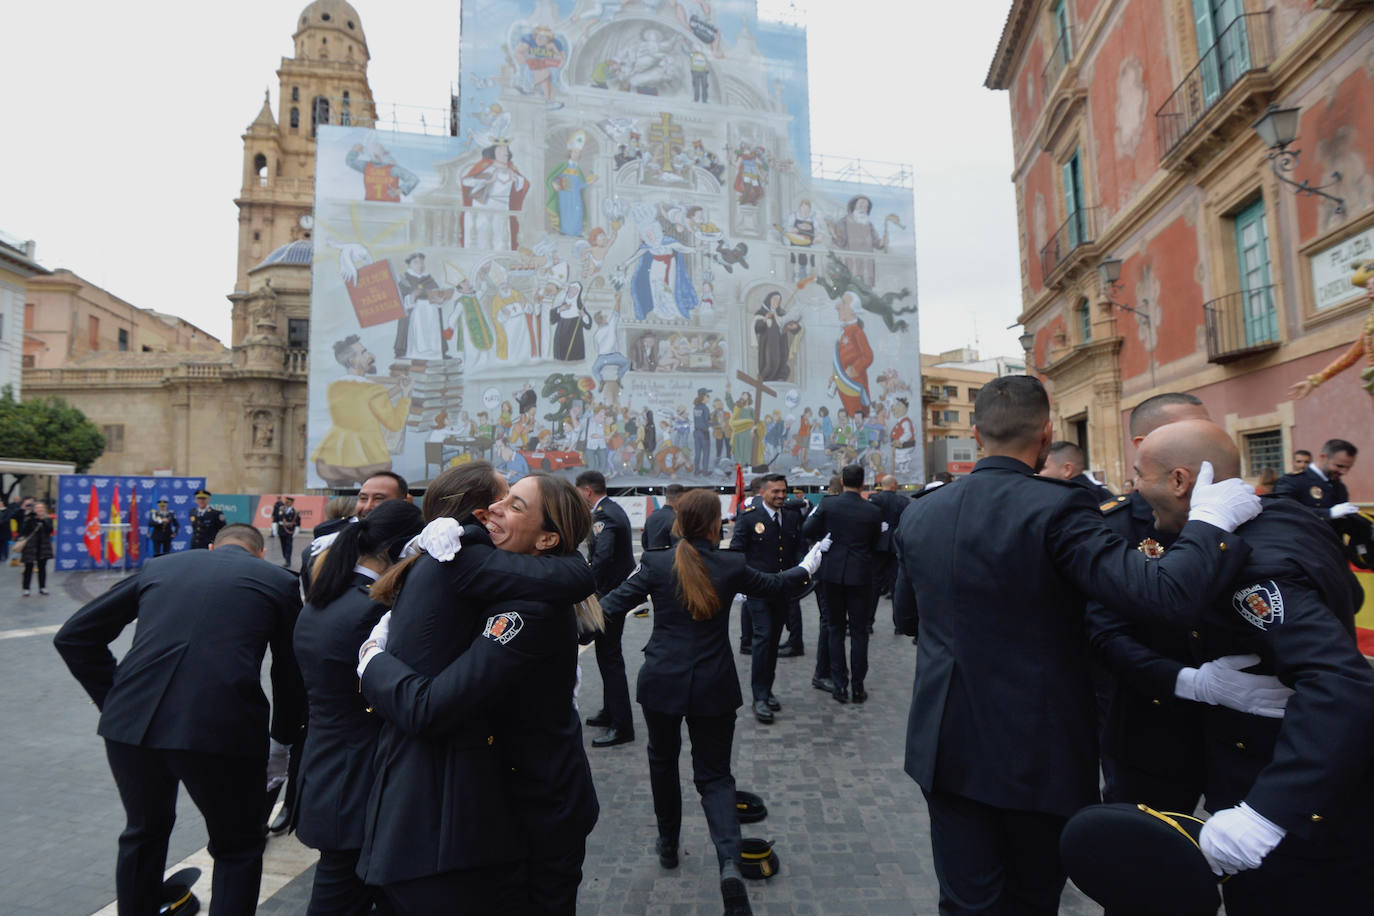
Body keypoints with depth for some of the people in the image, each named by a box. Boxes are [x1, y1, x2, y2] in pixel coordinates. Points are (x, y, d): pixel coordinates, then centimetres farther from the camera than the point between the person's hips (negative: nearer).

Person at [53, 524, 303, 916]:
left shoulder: (158, 566, 20)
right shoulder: (278, 579, 11)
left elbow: (73, 636, 19)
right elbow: (291, 672, 13)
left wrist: (114, 701, 21)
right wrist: (281, 740, 26)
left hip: (132, 721, 4)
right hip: (222, 726, -3)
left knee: (144, 832, 32)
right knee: (238, 850, 20)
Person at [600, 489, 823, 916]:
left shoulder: (655, 563, -9)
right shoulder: (732, 565, -5)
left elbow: (614, 604, -10)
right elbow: (773, 585, 12)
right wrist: (807, 568, 30)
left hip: (661, 681, 0)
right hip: (714, 685, 0)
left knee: (663, 761, 24)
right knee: (714, 774, 10)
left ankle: (668, 844, 39)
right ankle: (729, 861, -11)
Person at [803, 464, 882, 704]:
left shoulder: (828, 503, -8)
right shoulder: (873, 511, -5)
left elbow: (807, 530, -8)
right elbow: (875, 544, 6)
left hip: (832, 573, 0)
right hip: (860, 576, 0)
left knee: (835, 629, 12)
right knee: (859, 631, 10)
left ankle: (840, 685, 14)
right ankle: (858, 686, 16)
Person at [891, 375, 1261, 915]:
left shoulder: (918, 514, -2)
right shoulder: (1057, 508, -18)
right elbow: (1164, 596, -26)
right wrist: (1210, 521, -11)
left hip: (947, 747, 3)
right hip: (1037, 750, -3)